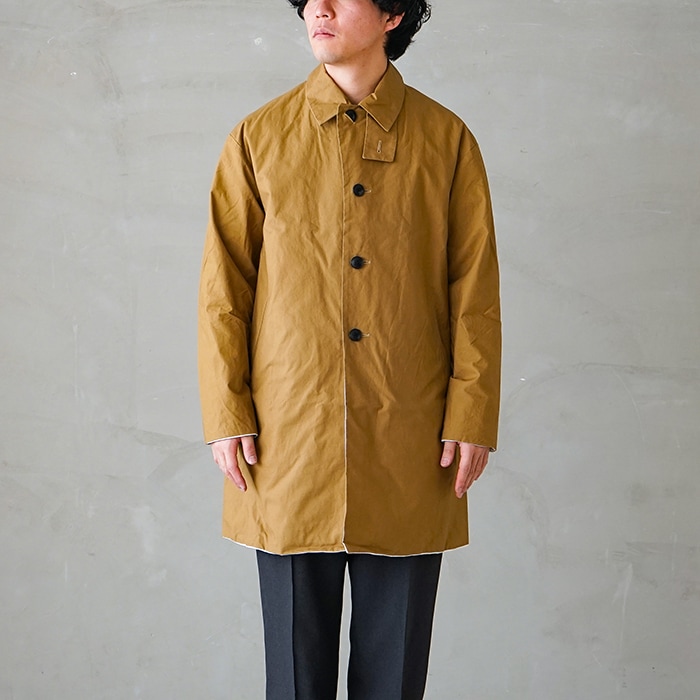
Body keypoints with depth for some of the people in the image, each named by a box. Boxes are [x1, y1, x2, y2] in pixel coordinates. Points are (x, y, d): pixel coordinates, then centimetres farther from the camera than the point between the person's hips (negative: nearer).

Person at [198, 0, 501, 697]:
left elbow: (475, 292, 3)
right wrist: (226, 416, -2)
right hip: (288, 438, 0)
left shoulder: (447, 140, 3)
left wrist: (471, 417, -3)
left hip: (409, 446, 0)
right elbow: (222, 290, 3)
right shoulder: (259, 139, 4)